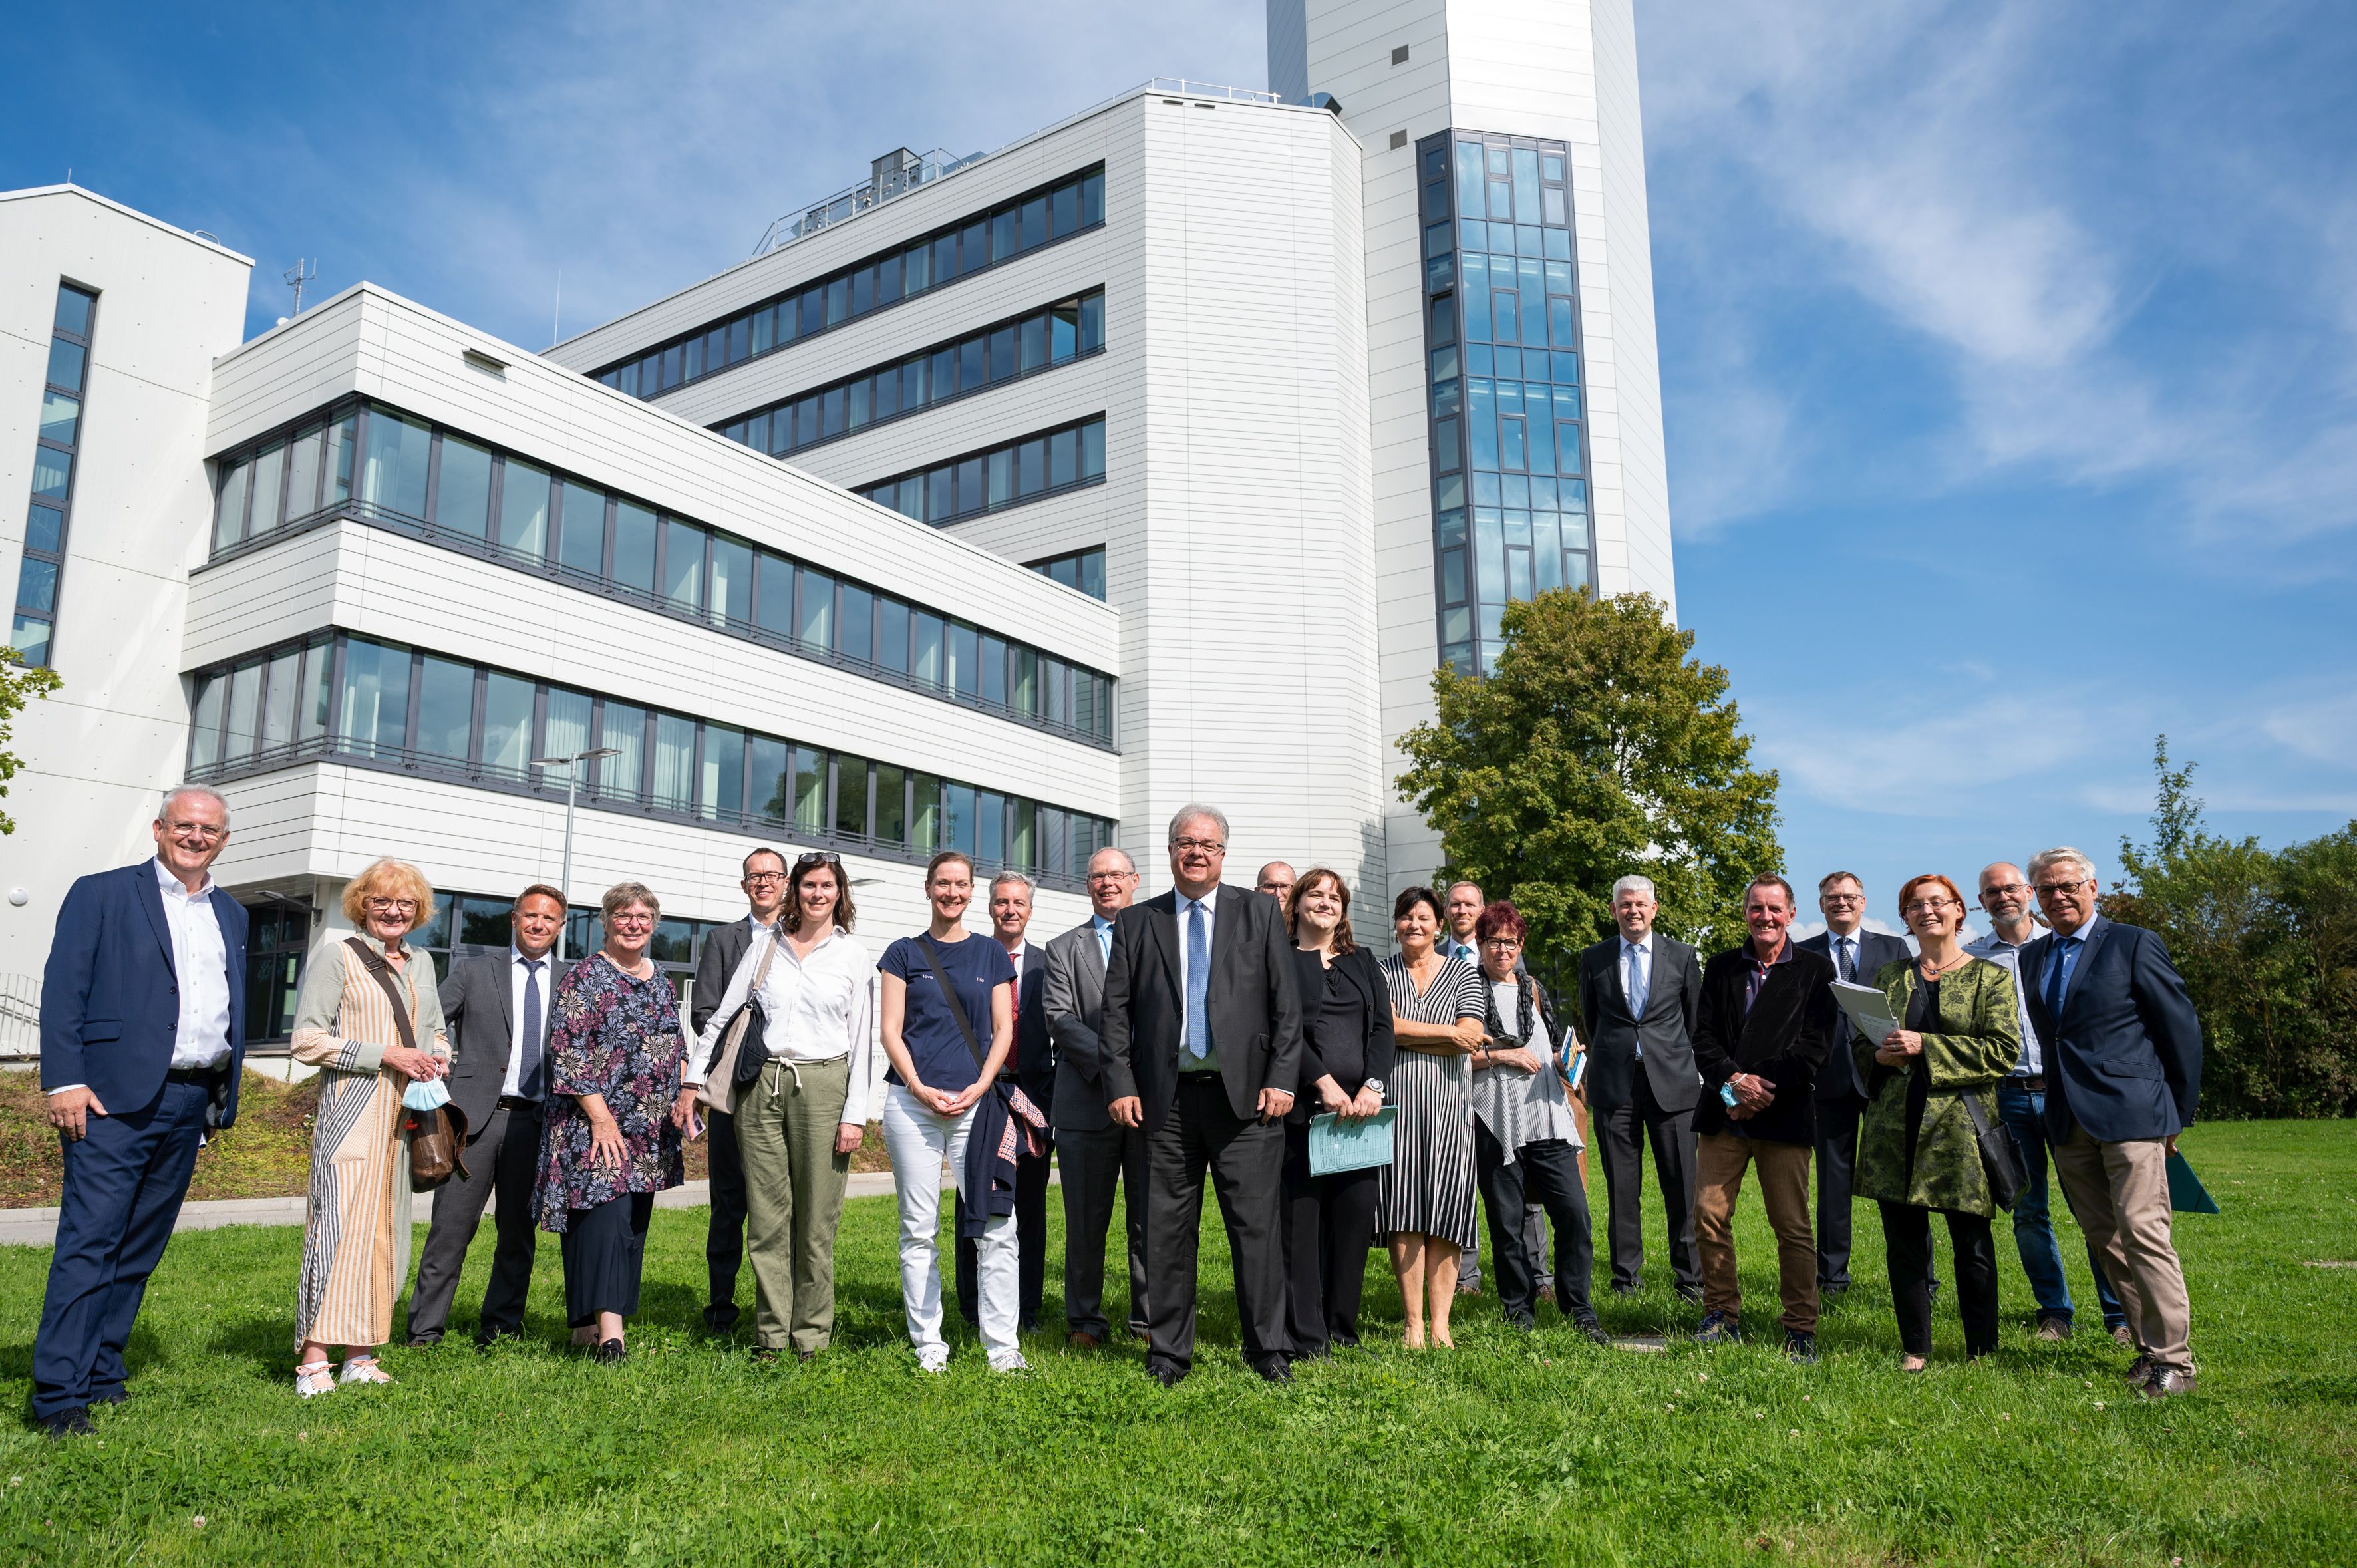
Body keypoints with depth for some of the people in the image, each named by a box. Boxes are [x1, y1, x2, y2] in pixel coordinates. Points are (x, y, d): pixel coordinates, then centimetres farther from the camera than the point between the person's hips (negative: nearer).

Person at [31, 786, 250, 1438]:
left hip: (191, 1104, 6)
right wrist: (64, 1081, -14)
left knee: (140, 1249, 11)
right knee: (89, 1242, -7)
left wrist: (227, 1093, 11)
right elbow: (63, 989, -5)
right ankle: (60, 1394, -3)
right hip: (117, 1097, -5)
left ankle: (101, 1370, 21)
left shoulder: (231, 915, 18)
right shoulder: (101, 894, 2)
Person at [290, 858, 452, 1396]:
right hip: (351, 1110, -6)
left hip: (403, 1117, 6)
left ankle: (360, 1356, 14)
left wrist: (438, 1058, 4)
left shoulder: (420, 963, 17)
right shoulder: (337, 954, -2)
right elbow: (306, 1040, -7)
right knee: (338, 1225, -12)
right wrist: (385, 1055, -14)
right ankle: (314, 1360, -7)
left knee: (385, 1230, 7)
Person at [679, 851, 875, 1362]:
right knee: (767, 1214, 4)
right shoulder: (765, 947, 11)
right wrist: (692, 1081, 6)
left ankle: (812, 1334, 12)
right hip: (762, 1086, 2)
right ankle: (772, 1333, 14)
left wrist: (856, 1113, -4)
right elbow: (722, 1017, 13)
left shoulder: (853, 955, 6)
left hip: (823, 1086, -2)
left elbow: (862, 1039, 2)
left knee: (816, 1216, 0)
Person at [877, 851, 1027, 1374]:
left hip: (976, 1101, 0)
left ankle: (1002, 1344, 2)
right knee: (919, 1229, 4)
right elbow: (891, 1031, 4)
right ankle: (928, 1342, 13)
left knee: (996, 1224, -5)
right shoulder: (905, 953, 9)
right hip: (913, 1101, 0)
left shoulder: (991, 954, 12)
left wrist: (978, 1088, -6)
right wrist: (920, 1089, -9)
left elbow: (1003, 1031, 8)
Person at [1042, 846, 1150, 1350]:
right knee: (1086, 1219, 6)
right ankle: (1085, 1321, 17)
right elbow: (1059, 1015, -1)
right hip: (1087, 1099, 0)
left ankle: (1150, 1317, 16)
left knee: (1150, 1217, 4)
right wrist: (1109, 1058, -14)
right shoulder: (1064, 948, 11)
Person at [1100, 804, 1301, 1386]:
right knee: (1168, 1228, 6)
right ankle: (1168, 1350, 18)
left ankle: (1267, 1349, 13)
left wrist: (1281, 1078, -4)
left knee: (1257, 1225, 1)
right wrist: (1121, 1086, -3)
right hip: (1168, 1098, 1)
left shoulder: (1259, 912, 8)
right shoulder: (1137, 922, 10)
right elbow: (1116, 1011, 7)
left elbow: (1286, 1003, 4)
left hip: (1245, 1095, -1)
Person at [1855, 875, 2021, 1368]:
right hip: (1895, 1126, 3)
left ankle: (1981, 1353, 15)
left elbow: (2005, 1050, -7)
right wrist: (1880, 1055, -5)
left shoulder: (1990, 976, 4)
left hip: (1960, 1125, -3)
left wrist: (1925, 1046, -14)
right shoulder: (1889, 976, 15)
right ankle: (1914, 1349, 16)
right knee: (1903, 1242, 5)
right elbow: (1858, 1042, 18)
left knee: (1972, 1244, 2)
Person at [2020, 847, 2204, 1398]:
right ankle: (2150, 1349, 18)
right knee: (2104, 1239, 8)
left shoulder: (2134, 944, -2)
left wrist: (2178, 1114, 2)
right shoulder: (2032, 957, 14)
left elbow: (2182, 1028, 0)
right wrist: (2053, 1114, 9)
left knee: (2143, 1233, -10)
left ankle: (2174, 1360, 0)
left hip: (2131, 1115, -6)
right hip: (2069, 1125, 6)